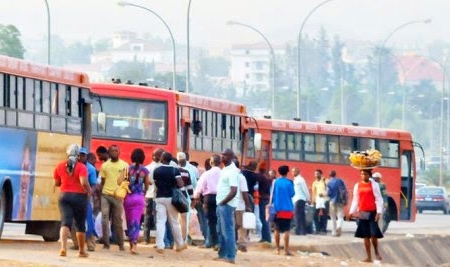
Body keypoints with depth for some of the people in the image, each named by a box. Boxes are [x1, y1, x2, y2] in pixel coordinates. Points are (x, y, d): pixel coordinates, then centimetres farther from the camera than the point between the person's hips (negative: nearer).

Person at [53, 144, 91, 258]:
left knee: (65, 222, -7)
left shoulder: (60, 166, 3)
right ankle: (81, 251, 23)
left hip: (64, 196, 2)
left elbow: (56, 183, 10)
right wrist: (89, 191, -3)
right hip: (79, 197, -2)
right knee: (80, 224, 13)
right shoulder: (81, 167, -8)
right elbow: (84, 182, -21)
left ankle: (63, 247, -31)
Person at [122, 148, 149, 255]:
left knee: (129, 222, 14)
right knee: (136, 222, -5)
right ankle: (134, 244, -20)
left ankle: (131, 244, 21)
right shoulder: (144, 170, -2)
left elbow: (120, 181, -13)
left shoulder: (128, 168, -4)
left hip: (128, 197, 1)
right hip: (139, 197, -1)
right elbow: (147, 185, 7)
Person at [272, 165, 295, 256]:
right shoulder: (289, 183, -7)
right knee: (286, 230, -4)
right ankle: (286, 250, -9)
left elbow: (272, 194, 4)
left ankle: (277, 249, 13)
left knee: (277, 230, 12)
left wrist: (271, 204, 13)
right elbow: (292, 194, -3)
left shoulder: (276, 182, 2)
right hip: (287, 209, -3)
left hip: (277, 209, 3)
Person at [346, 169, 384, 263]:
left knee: (373, 234, -10)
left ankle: (376, 251, 16)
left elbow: (378, 199, -4)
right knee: (365, 235, 3)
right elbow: (355, 200, 12)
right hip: (362, 213, 3)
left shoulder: (374, 185, -2)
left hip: (372, 213, -3)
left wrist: (379, 212, -13)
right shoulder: (357, 186, 8)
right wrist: (351, 212, 3)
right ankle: (368, 257, 7)